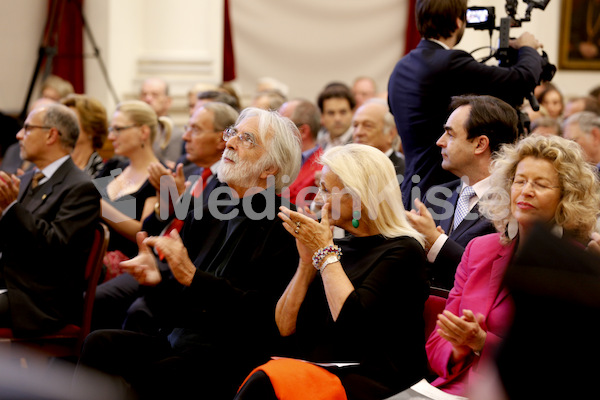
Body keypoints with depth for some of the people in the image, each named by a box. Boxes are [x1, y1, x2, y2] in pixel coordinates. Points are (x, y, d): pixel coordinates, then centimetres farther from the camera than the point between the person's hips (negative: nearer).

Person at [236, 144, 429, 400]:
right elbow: (285, 327, 13)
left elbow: (349, 320, -18)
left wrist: (324, 251, -9)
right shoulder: (339, 247, 18)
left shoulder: (403, 251, -4)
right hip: (318, 372, 6)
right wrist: (307, 261, 2)